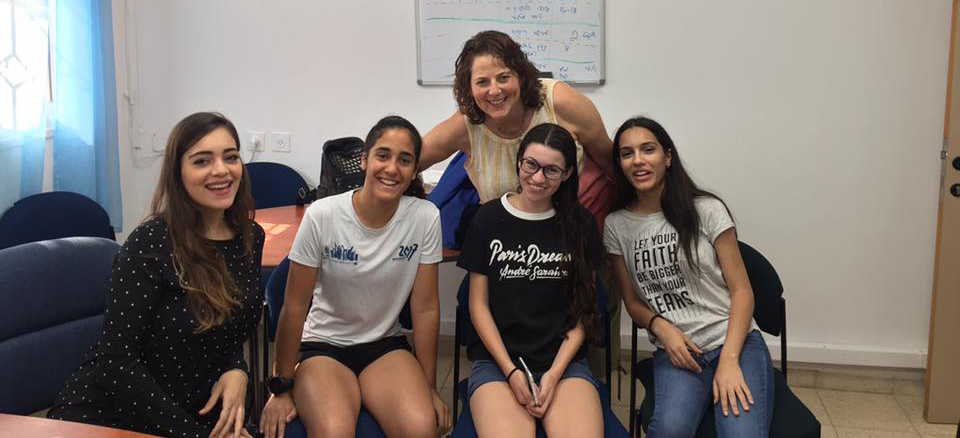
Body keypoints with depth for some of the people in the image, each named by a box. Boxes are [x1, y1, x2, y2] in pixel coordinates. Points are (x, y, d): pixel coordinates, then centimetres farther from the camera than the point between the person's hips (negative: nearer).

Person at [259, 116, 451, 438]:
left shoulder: (425, 218, -12)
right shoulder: (322, 215, -17)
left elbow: (425, 307, -5)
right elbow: (295, 306, -9)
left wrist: (429, 386, 0)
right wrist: (282, 388, -3)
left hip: (386, 345, 2)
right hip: (323, 346, -2)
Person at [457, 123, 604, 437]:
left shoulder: (581, 225, 6)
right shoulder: (488, 219, 3)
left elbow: (584, 308, 6)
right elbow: (479, 304, 4)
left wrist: (555, 372, -6)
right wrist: (510, 371, -6)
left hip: (564, 361, 1)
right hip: (496, 360, -1)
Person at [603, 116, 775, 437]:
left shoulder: (707, 210, 0)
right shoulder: (616, 225, 6)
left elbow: (741, 291, -1)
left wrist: (729, 360, -14)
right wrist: (659, 325, -9)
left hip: (736, 340, -1)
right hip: (675, 351, 1)